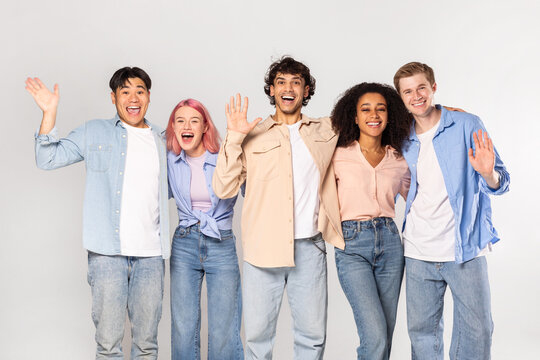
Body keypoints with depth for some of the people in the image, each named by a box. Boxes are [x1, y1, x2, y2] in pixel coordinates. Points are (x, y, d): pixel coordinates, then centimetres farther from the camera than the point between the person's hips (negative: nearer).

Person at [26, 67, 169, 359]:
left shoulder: (161, 140, 16)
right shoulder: (94, 133, 8)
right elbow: (48, 158, 2)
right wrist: (49, 112, -8)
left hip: (150, 254, 3)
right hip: (108, 252, -2)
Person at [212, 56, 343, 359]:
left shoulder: (327, 131, 12)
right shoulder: (253, 136, 6)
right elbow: (224, 189, 0)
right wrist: (234, 138, -8)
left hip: (310, 247, 2)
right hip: (263, 249, -1)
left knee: (313, 333, 6)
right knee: (257, 333, 3)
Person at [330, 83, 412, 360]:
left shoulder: (399, 161, 9)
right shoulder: (339, 156, 1)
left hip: (389, 243, 4)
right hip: (352, 245, -3)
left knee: (385, 335, 8)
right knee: (375, 335, -16)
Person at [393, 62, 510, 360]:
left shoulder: (467, 126, -2)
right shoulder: (404, 141, 8)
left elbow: (501, 184, -2)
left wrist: (487, 173, -23)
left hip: (465, 249, -3)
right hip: (418, 253, 3)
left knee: (476, 330, 0)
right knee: (422, 330, 10)